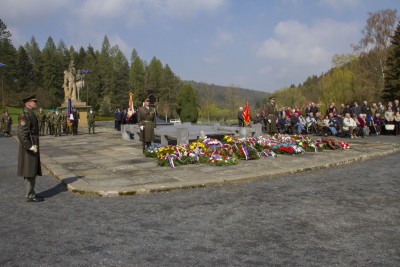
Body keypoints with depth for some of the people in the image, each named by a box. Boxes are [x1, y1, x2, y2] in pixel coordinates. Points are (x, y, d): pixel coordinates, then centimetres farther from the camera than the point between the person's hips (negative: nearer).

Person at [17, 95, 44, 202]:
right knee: (29, 173, -4)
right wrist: (30, 147, -22)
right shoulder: (25, 115, -16)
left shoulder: (31, 114, 15)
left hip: (33, 146, 10)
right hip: (28, 149, -10)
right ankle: (30, 196, 2)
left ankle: (31, 193, 23)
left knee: (33, 172, 15)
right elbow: (22, 134, -24)